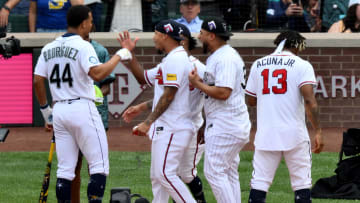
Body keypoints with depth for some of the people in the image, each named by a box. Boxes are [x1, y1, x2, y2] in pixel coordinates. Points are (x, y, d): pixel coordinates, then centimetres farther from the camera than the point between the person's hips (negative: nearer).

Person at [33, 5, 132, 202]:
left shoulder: (49, 48, 10)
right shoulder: (82, 46, -10)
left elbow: (37, 81, 8)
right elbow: (97, 74, -24)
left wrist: (45, 110, 18)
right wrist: (118, 56, -13)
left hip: (59, 110, 6)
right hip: (82, 109, -6)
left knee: (65, 169, 9)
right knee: (99, 165, -1)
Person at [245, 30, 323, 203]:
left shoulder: (258, 65, 10)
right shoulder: (302, 65, -2)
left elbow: (251, 101, 15)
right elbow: (309, 101, -13)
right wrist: (318, 131, -13)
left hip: (265, 134, 3)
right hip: (294, 134, -3)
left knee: (259, 182, 2)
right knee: (302, 182, 5)